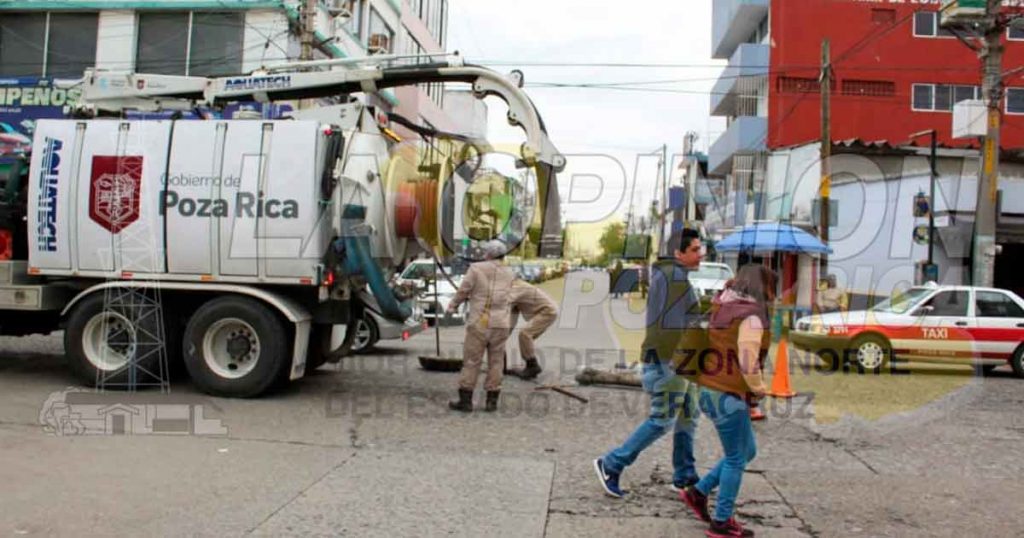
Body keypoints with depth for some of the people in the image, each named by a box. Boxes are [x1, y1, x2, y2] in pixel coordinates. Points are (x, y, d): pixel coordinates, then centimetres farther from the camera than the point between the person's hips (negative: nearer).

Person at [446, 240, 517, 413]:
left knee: (471, 362, 2)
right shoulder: (509, 274, 9)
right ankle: (492, 401, 11)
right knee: (496, 362, 10)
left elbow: (463, 291, 0)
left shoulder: (476, 268, -4)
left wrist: (452, 306, 20)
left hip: (479, 323, -3)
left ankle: (465, 400, 5)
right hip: (501, 324, 4)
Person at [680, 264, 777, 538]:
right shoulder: (752, 318, -16)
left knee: (747, 451, 20)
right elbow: (748, 364, -21)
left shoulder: (724, 310, 11)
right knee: (736, 459, 5)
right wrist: (759, 390, -6)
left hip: (712, 390, 9)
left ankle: (698, 492, 23)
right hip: (729, 394, -9)